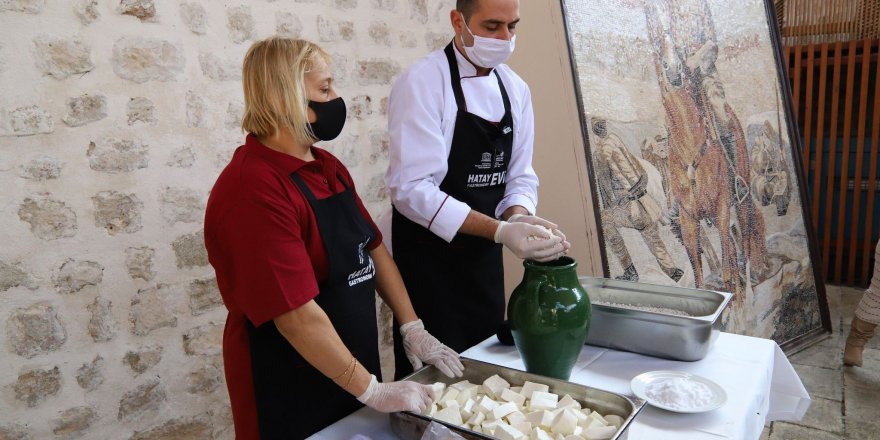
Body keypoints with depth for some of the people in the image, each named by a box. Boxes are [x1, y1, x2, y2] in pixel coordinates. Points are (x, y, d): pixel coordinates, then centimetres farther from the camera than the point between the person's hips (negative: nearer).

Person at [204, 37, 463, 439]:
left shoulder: (327, 167, 4)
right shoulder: (254, 189, -24)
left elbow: (372, 248, 7)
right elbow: (297, 316, -26)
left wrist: (412, 328, 1)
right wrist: (373, 391, -19)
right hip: (291, 396, -8)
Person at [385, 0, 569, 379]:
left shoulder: (515, 89, 4)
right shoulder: (422, 83, -16)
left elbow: (519, 175, 6)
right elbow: (411, 189, -23)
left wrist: (519, 217, -16)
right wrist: (500, 230, -30)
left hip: (484, 256, 7)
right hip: (428, 259, -6)